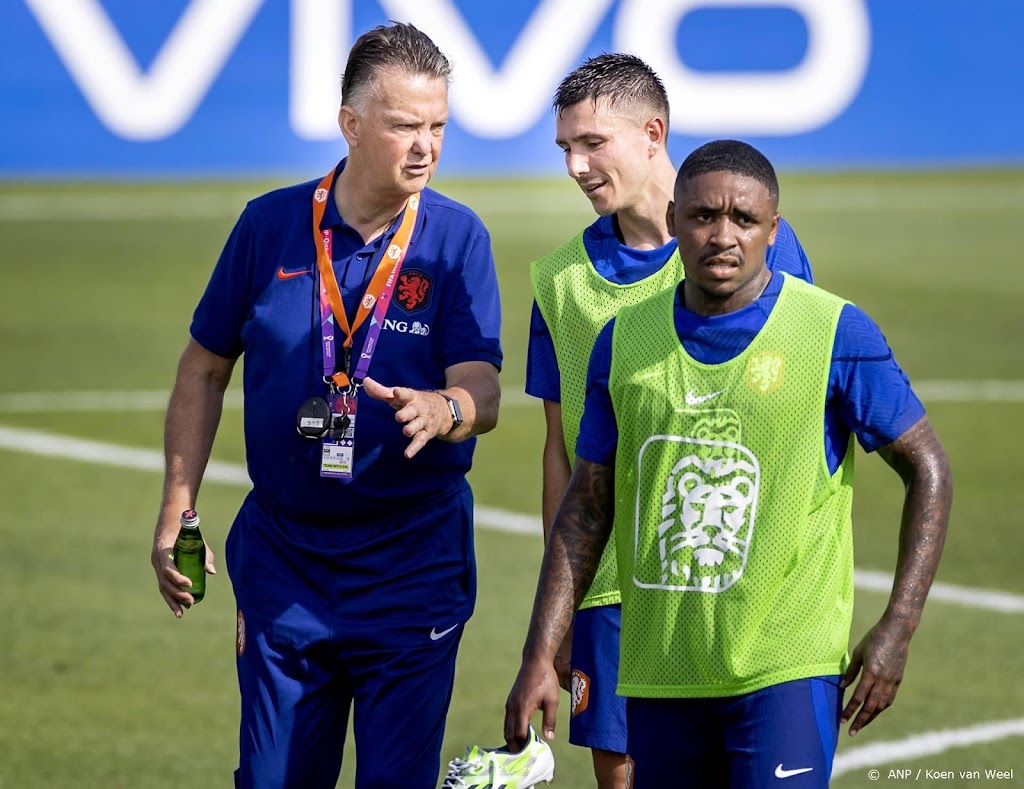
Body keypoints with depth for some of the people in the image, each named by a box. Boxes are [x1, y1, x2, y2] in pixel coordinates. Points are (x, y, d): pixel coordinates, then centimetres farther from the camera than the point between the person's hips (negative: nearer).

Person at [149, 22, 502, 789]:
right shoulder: (270, 224, 0)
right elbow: (205, 368, 9)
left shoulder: (457, 238, -6)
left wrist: (438, 409, -38)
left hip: (412, 562, -2)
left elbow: (481, 393, -14)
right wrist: (177, 515, 5)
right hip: (281, 558, 2)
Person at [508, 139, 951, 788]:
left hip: (787, 668, -4)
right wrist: (540, 657, 5)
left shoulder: (836, 334, -4)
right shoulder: (625, 340, 7)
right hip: (658, 675, 4)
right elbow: (586, 508, 12)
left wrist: (897, 629, -7)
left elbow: (928, 471, 1)